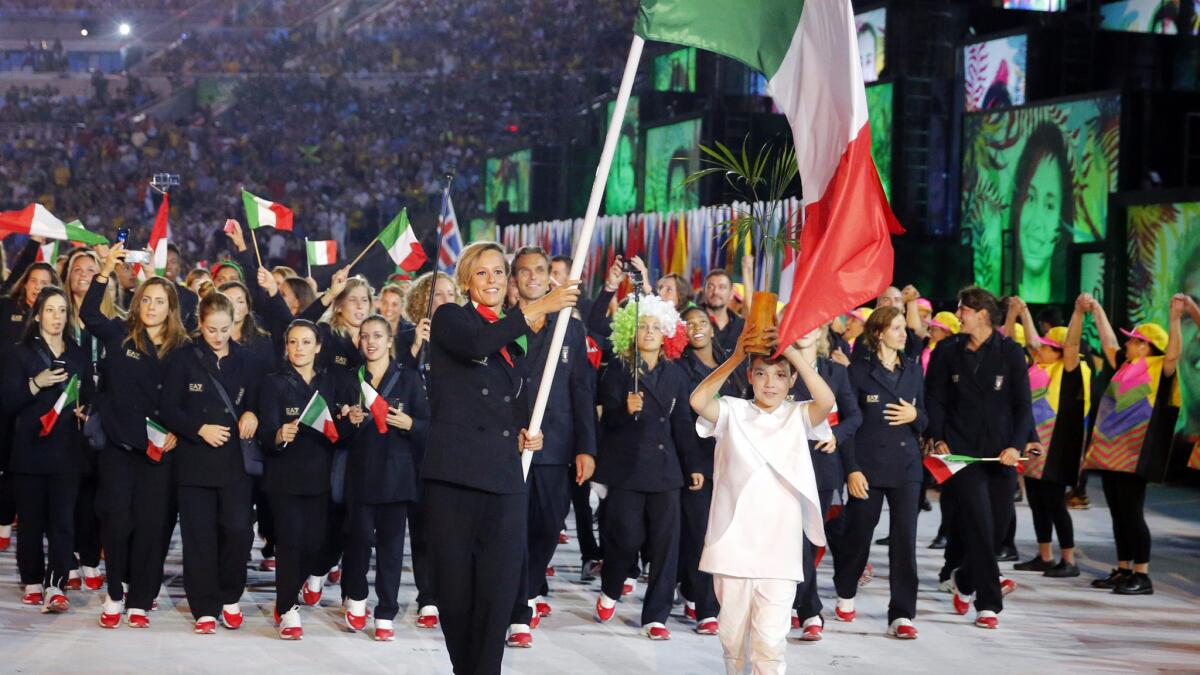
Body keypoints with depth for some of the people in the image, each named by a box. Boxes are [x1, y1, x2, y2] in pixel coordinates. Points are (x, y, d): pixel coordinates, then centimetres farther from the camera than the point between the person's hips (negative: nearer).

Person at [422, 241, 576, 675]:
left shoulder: (515, 339, 20)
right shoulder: (450, 318, 4)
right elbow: (473, 344, -20)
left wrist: (526, 435, 6)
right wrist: (537, 309, -24)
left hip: (504, 478, 4)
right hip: (454, 475, -4)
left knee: (498, 591, -3)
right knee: (455, 587, 2)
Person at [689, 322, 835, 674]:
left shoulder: (798, 416, 4)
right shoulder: (733, 412, 3)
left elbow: (826, 400, -16)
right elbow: (697, 401, -15)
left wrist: (792, 351, -21)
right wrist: (736, 356, -20)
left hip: (779, 552, -1)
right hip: (734, 548, 1)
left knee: (771, 642, -4)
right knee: (733, 636, 13)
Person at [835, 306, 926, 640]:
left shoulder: (913, 370, 10)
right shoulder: (859, 370, -3)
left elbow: (925, 420, 16)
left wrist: (915, 416, -8)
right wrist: (852, 469, -10)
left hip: (906, 467, 3)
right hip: (868, 467, -3)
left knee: (905, 540, -4)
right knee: (859, 535, 9)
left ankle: (901, 616, -1)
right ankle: (846, 592, 36)